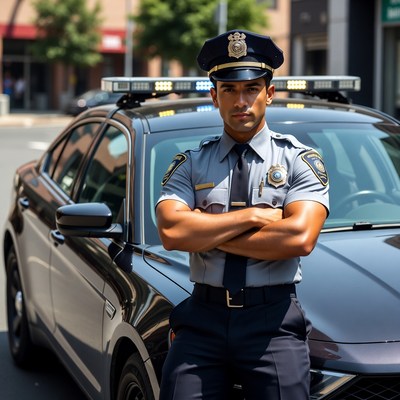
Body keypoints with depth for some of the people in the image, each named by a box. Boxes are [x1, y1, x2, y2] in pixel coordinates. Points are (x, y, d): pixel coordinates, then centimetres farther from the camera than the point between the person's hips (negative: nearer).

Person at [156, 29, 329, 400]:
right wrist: (253, 216, -8)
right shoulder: (189, 164, 9)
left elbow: (300, 237, -12)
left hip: (273, 321, -1)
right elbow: (171, 233, -8)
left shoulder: (299, 160, 4)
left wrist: (204, 233, -6)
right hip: (202, 318, 2)